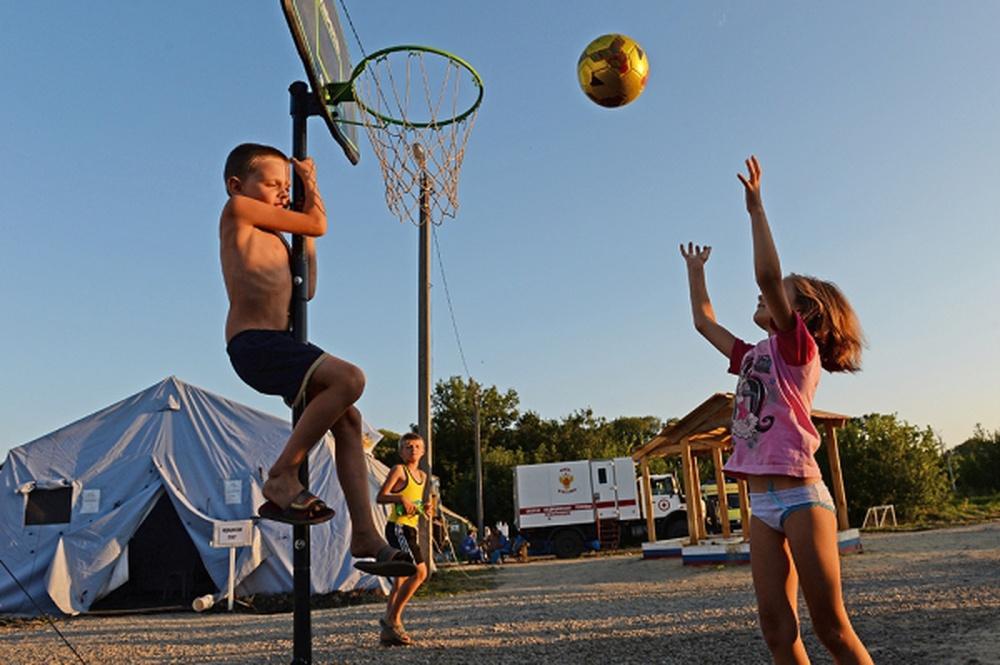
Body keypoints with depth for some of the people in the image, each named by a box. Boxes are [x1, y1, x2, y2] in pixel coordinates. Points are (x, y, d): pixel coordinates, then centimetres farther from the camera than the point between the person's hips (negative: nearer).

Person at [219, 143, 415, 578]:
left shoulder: (271, 235, 25)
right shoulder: (238, 209, -1)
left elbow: (306, 289, 29)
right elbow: (319, 225, 0)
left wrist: (304, 212, 29)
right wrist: (311, 183, 18)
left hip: (277, 343, 9)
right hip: (253, 342, -9)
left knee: (348, 420, 1)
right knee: (349, 379, -27)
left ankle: (365, 536, 2)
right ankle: (281, 477, -15)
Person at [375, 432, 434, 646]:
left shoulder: (423, 476, 17)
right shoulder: (399, 470, -5)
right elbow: (380, 497, -11)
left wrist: (427, 510, 7)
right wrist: (401, 498, -25)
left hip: (410, 529, 9)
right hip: (397, 527, -8)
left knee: (401, 580, 8)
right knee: (420, 572, -16)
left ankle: (387, 632, 13)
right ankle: (392, 618, -7)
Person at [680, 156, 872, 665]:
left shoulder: (798, 346, -3)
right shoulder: (752, 357, 17)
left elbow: (768, 275, -17)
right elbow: (703, 321, 29)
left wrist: (755, 206, -14)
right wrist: (696, 270, 35)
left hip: (799, 496, -7)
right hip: (762, 504, 7)